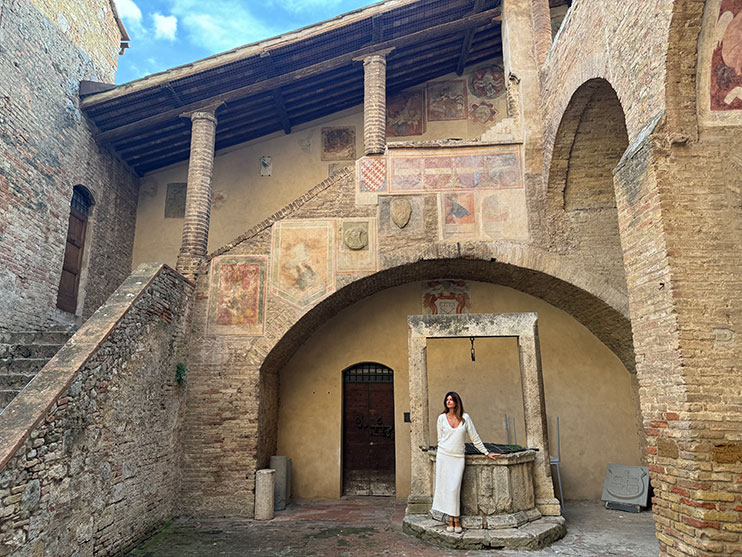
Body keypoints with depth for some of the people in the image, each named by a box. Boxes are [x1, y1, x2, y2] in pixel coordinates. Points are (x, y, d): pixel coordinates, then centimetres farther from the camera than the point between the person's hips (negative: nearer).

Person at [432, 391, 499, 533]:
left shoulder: (465, 417, 0)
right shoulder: (442, 418, 2)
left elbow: (475, 438, 7)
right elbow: (440, 438, 9)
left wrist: (487, 453, 9)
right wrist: (441, 455, 8)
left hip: (458, 458, -1)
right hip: (443, 456, 1)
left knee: (454, 489, -7)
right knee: (445, 487, 0)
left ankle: (456, 520, 7)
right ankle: (450, 521, 11)